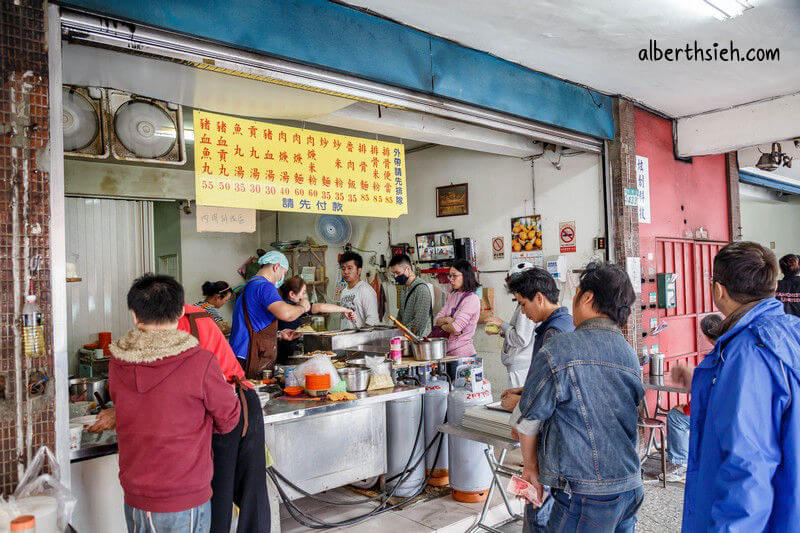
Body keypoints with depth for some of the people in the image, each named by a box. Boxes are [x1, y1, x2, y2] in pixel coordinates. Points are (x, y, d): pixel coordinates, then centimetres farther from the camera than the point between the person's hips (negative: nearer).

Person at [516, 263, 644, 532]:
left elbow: (530, 419, -9)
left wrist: (530, 465, 9)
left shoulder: (558, 350, -16)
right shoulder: (629, 354, 4)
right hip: (631, 487, 7)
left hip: (586, 494, -7)